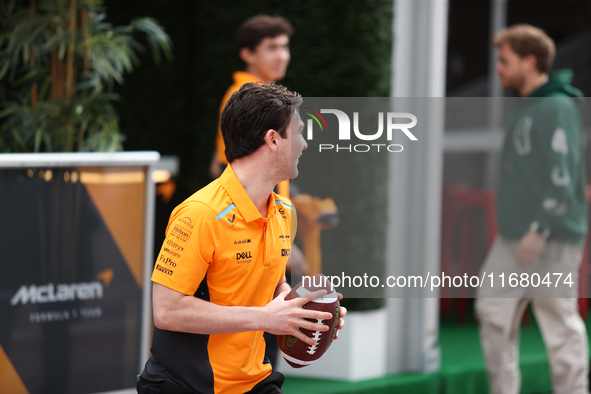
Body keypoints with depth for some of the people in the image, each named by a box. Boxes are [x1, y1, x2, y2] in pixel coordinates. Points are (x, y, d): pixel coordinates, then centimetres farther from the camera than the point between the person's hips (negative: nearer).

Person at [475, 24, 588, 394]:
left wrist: (540, 228, -24)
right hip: (513, 238, 9)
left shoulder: (558, 107, -13)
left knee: (560, 322, -1)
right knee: (493, 311, 5)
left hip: (552, 239, -9)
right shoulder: (526, 107, 17)